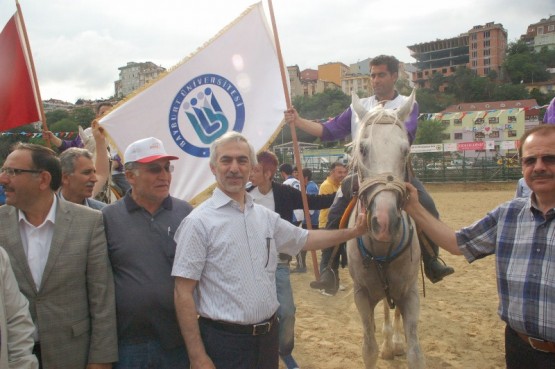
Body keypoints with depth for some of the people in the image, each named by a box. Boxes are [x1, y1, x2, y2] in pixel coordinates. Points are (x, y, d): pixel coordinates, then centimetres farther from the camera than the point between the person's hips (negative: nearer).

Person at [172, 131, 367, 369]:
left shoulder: (266, 217, 5)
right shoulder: (199, 222, -13)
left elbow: (305, 240, 21)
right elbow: (183, 294, -14)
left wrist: (353, 232, 18)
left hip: (268, 336, 6)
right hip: (224, 341, -6)